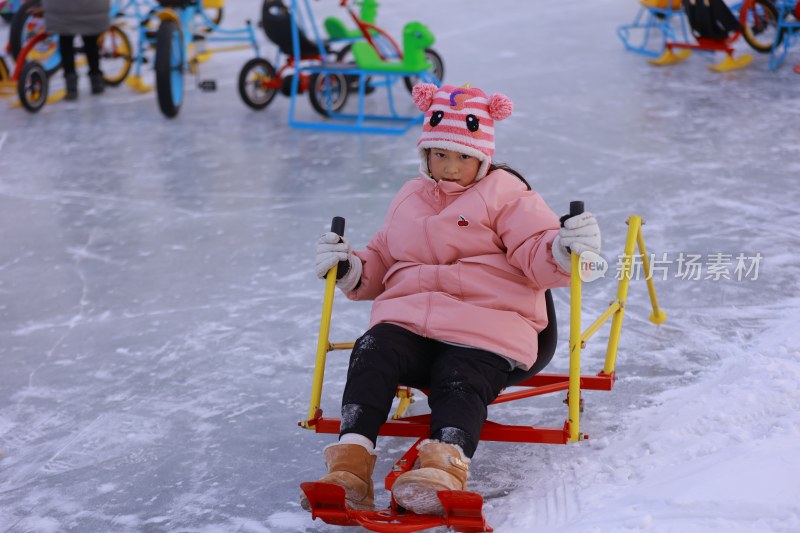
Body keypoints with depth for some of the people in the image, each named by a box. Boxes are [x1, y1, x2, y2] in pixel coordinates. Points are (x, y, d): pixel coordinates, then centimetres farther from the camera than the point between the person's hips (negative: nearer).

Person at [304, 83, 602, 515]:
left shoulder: (505, 193, 8)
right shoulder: (409, 198, 26)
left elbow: (537, 256, -3)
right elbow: (382, 264, 34)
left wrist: (563, 250, -26)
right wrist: (350, 270, 14)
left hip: (486, 327, -4)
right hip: (406, 320, 4)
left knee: (460, 383, -32)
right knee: (371, 356, -26)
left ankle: (445, 467, -51)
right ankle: (350, 466, -37)